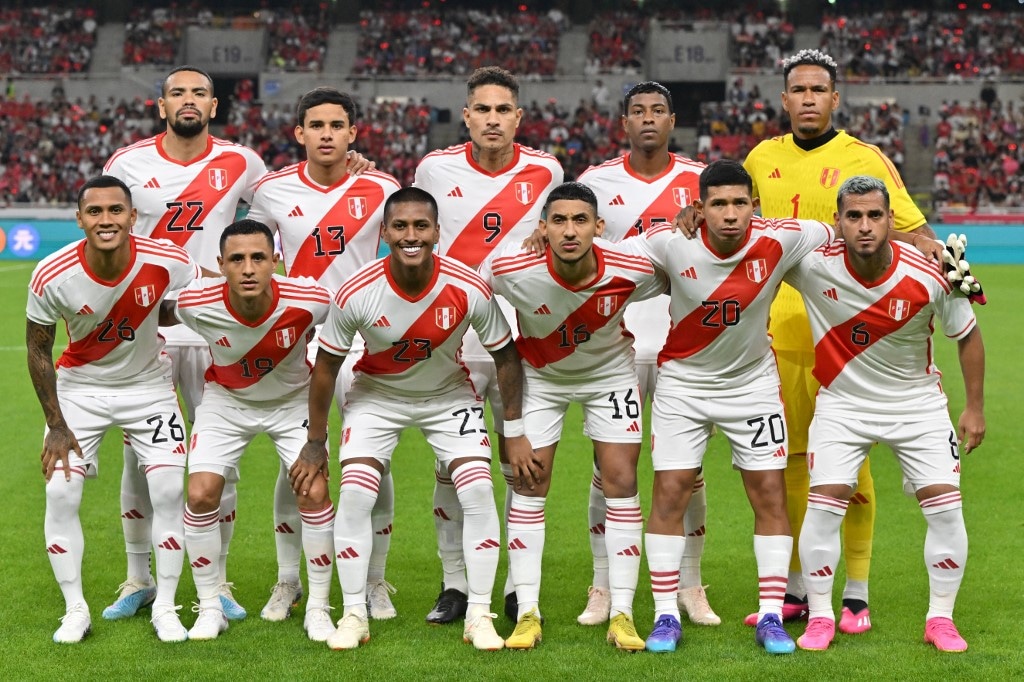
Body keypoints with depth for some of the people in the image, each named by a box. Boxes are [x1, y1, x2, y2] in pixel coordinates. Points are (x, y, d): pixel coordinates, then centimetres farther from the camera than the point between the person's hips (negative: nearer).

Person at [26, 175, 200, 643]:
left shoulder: (167, 263, -26)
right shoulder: (52, 276, -25)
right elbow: (38, 348, -9)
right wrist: (56, 425, -9)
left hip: (148, 385, 0)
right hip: (80, 387, 0)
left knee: (169, 491, -7)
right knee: (60, 493, -9)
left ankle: (166, 608, 8)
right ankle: (75, 610, 7)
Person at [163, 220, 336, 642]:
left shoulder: (309, 301, -32)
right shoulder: (196, 303, -29)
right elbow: (162, 314, -3)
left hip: (293, 400, -1)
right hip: (226, 401, 1)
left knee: (314, 493, -14)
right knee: (201, 493, -12)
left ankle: (318, 609, 4)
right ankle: (209, 608, 6)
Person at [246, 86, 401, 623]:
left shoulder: (381, 190, -1)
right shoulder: (274, 190, 1)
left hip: (363, 338, 0)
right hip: (296, 339, 1)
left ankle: (375, 581, 11)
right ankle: (288, 582, 14)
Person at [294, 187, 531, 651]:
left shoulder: (469, 290, -25)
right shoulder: (357, 293, -26)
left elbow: (505, 356, -9)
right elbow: (326, 365, -11)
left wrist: (515, 433, -7)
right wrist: (315, 443, -5)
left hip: (449, 395, 0)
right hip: (376, 396, 0)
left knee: (478, 492, -14)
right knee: (354, 495, -15)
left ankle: (479, 617, -2)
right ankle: (354, 616, -1)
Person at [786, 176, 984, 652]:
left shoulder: (929, 277, -20)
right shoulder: (813, 264, -22)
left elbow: (968, 335, -3)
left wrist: (975, 407, 1)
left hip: (917, 403, 1)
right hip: (842, 402, 0)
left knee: (945, 505, -7)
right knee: (824, 504, -12)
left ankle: (940, 618, 10)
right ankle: (820, 617, 5)